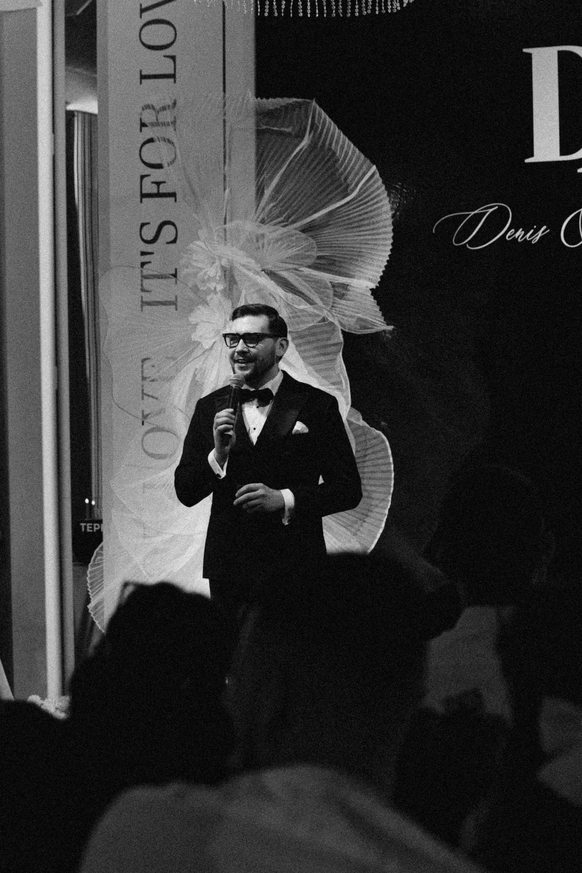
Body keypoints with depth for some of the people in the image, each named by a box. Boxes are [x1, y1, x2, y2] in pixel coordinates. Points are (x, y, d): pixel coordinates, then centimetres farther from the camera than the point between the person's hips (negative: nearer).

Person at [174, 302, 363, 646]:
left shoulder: (317, 406, 2)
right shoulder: (210, 408, 11)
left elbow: (348, 489, 1)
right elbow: (185, 492, 8)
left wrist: (285, 500, -13)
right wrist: (219, 454, -11)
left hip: (295, 567, -2)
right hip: (229, 572, 2)